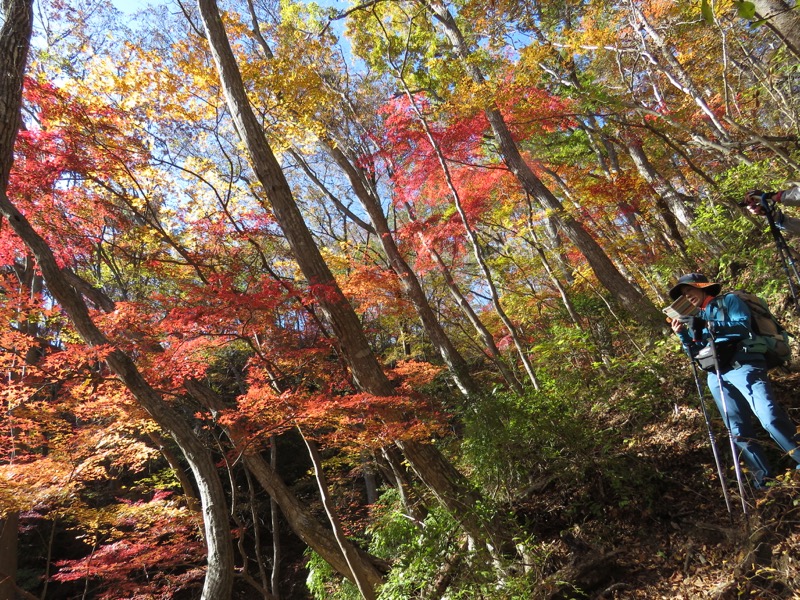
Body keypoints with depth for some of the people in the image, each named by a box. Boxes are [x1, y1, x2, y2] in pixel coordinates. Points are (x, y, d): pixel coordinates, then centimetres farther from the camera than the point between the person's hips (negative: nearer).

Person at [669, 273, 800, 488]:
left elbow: (743, 326, -9)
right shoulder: (697, 318, 23)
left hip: (742, 366, -6)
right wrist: (683, 335, 4)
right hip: (717, 377, 6)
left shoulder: (729, 300, 8)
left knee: (770, 418, -21)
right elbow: (696, 354, 20)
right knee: (738, 431, 2)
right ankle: (763, 476, 6)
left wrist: (708, 326, -15)